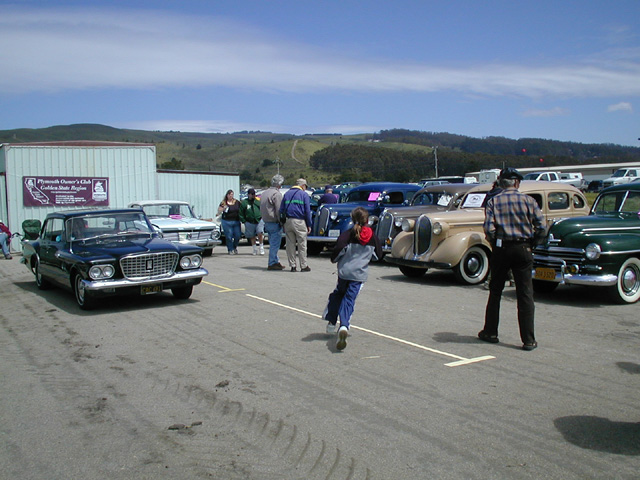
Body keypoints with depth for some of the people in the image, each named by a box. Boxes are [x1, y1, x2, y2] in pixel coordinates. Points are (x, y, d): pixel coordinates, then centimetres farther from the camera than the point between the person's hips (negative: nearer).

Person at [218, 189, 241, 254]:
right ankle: (230, 250, 12)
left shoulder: (237, 202, 9)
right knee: (229, 237, -2)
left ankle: (235, 247, 26)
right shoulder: (223, 203, 1)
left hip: (236, 221, 3)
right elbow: (218, 211, 0)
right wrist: (223, 208, -18)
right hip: (227, 222, -3)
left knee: (238, 236, 0)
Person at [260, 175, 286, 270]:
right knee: (275, 244, -4)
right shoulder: (277, 194, -14)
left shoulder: (264, 193, 15)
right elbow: (279, 210, -17)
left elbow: (262, 209, 20)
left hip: (267, 222, 9)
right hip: (274, 223, -9)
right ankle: (272, 264, -1)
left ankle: (276, 261, 22)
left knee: (273, 243, 16)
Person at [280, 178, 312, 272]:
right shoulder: (304, 194, 1)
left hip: (288, 221, 4)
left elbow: (281, 210, 12)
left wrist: (283, 223, 14)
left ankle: (292, 265, 11)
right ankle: (303, 266, 5)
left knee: (290, 244, 9)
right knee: (302, 245, 2)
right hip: (299, 222, -4)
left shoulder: (286, 194, 14)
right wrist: (309, 225, 1)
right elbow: (307, 211, -3)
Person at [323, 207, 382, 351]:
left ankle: (331, 323, 28)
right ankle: (344, 326, -24)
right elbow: (379, 255, 17)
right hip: (360, 274, 1)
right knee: (349, 299, -2)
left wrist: (334, 259, 4)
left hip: (344, 270, -1)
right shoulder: (373, 237, 5)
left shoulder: (347, 234, -6)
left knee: (338, 294, 22)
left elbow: (338, 249, -17)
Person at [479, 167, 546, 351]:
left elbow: (489, 229, -11)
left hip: (500, 249, 1)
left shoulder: (493, 201, -1)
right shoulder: (527, 200, -1)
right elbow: (541, 226, -7)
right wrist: (531, 243, 7)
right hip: (522, 249, 0)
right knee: (525, 295, 4)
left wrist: (495, 243, 5)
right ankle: (528, 340, 4)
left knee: (495, 292, 14)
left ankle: (490, 332, 22)